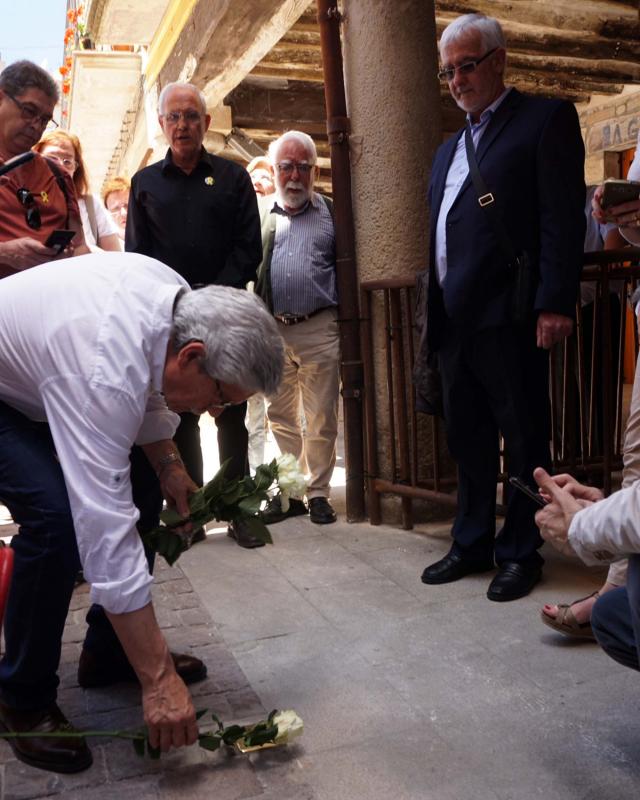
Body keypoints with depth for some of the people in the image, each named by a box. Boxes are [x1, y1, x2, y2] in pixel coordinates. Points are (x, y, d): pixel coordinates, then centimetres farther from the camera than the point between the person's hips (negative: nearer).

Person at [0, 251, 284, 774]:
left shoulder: (182, 302, -17)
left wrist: (168, 465, -9)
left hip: (43, 370, 9)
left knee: (140, 487, 1)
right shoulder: (105, 372, -41)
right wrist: (159, 681, -37)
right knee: (57, 516, -27)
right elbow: (107, 532, -41)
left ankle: (107, 654, 17)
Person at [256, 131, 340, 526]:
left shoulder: (329, 211, 7)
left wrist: (343, 318, -2)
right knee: (281, 418, 10)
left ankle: (319, 493, 14)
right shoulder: (259, 213, 10)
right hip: (272, 330, 2)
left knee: (322, 419, 2)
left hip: (319, 330, -2)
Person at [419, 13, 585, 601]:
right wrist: (435, 311, 14)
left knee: (524, 440, 3)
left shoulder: (545, 119, 0)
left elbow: (563, 219, -10)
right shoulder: (449, 149, 22)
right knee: (467, 439, 14)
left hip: (508, 317, -7)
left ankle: (520, 552, 15)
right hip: (454, 321, 7)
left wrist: (556, 303, -18)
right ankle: (472, 543, 26)